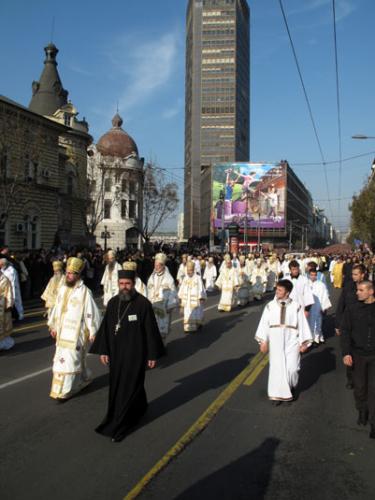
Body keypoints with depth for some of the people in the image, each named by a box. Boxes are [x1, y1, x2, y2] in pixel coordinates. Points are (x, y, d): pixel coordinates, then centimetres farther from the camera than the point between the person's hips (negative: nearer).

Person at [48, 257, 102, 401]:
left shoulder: (84, 292, -13)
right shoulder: (62, 289, 6)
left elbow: (91, 312, -11)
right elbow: (57, 308, 14)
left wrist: (93, 332, -10)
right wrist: (53, 326, 16)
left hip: (76, 332, -6)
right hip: (62, 331, 7)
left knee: (69, 359, -5)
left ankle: (64, 391, 3)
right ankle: (84, 379, 35)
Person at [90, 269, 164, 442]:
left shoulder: (143, 303, -15)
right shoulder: (113, 303, -1)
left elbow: (151, 330, -11)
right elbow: (105, 328, 6)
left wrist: (153, 355, -8)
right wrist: (103, 350, 5)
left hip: (135, 354, -5)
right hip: (116, 353, 6)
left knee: (128, 389, 2)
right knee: (117, 388, 17)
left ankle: (118, 427, 14)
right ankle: (139, 409, 42)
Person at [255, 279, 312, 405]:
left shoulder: (296, 307, -4)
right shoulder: (270, 306, -2)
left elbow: (302, 324, -1)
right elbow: (264, 324, 0)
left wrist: (304, 342, -1)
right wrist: (263, 341, -2)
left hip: (291, 341, -1)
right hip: (275, 342, 1)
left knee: (292, 368, -2)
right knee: (277, 367, 3)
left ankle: (291, 388, 29)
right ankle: (277, 394, 18)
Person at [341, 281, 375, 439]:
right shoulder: (352, 309, -3)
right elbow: (345, 331, -2)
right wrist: (346, 353, -8)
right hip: (358, 354, 1)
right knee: (359, 386, 12)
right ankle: (362, 411, 35)